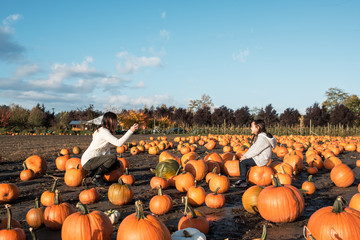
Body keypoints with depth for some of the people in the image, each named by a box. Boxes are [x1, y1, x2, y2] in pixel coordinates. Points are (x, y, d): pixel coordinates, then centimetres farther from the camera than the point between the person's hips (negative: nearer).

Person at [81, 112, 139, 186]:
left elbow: (107, 151, 13)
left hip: (94, 160, 10)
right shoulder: (103, 131, -17)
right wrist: (131, 131, -29)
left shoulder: (106, 131, 14)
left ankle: (94, 172, 9)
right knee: (113, 157, -25)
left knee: (117, 164, 4)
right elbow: (118, 143, -29)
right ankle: (96, 177, -11)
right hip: (88, 161, -10)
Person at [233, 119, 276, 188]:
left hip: (261, 159, -10)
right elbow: (252, 148, 12)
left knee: (243, 162, -17)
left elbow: (256, 150, -23)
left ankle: (243, 181, -9)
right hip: (257, 157, 10)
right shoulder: (257, 136, 12)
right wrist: (245, 155, 1)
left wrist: (246, 156, -15)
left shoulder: (262, 138, -21)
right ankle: (241, 179, 9)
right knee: (241, 161, 6)